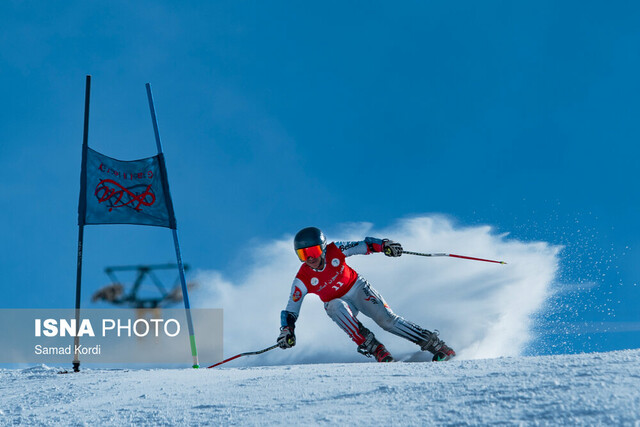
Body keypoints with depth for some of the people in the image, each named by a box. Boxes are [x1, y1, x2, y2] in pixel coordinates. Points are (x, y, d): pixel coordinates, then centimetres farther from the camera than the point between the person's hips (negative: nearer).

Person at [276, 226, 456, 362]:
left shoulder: (334, 251, -19)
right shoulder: (302, 280, -19)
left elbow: (364, 246, -12)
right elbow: (291, 310, -15)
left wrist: (384, 244, -29)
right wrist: (286, 330, -31)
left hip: (358, 288, 0)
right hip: (339, 303, 0)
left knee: (386, 319, -19)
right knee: (335, 306, -35)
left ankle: (434, 343, -14)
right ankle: (371, 346, -36)